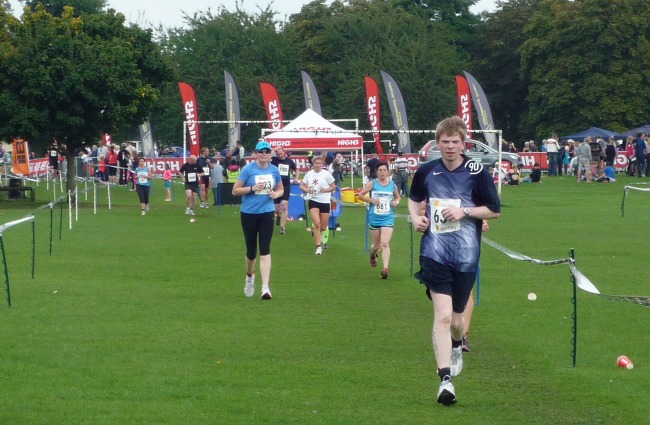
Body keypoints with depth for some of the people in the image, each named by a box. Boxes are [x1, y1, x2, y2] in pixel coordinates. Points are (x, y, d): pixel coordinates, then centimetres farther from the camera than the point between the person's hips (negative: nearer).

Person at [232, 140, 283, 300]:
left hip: (267, 213, 1)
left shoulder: (274, 170, 3)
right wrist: (252, 188, -19)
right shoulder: (248, 170, -6)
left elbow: (280, 189, 17)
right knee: (251, 250, 8)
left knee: (265, 250, -9)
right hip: (249, 213, -1)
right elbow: (235, 191, -5)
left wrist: (276, 194, -6)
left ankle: (265, 287, -14)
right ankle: (250, 276, 39)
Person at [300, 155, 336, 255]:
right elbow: (302, 186, 12)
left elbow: (333, 187, 3)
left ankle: (316, 232, 42)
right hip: (313, 201, 0)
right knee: (317, 223, -17)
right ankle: (318, 246, -11)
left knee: (323, 227, 5)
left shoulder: (326, 174, -3)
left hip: (325, 202, 0)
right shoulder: (309, 174, 4)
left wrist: (325, 190, -15)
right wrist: (306, 189, -9)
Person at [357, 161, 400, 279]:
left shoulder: (392, 185, 4)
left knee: (385, 244, -15)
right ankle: (373, 254, 49)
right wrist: (371, 200, -14)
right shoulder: (372, 184, -2)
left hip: (388, 218, 0)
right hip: (374, 217, 0)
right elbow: (360, 195, -1)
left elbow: (397, 196, 21)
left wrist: (396, 202, -1)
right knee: (377, 244, 13)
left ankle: (385, 268, -17)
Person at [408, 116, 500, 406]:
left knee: (455, 318, 10)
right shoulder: (426, 172, 4)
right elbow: (414, 199, 23)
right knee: (443, 315, -15)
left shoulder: (477, 173, -3)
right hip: (434, 253, 0)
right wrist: (415, 217, 3)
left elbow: (494, 210, 2)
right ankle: (445, 379, -18)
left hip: (466, 255, 0)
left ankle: (457, 345, 48)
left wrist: (465, 211, -12)